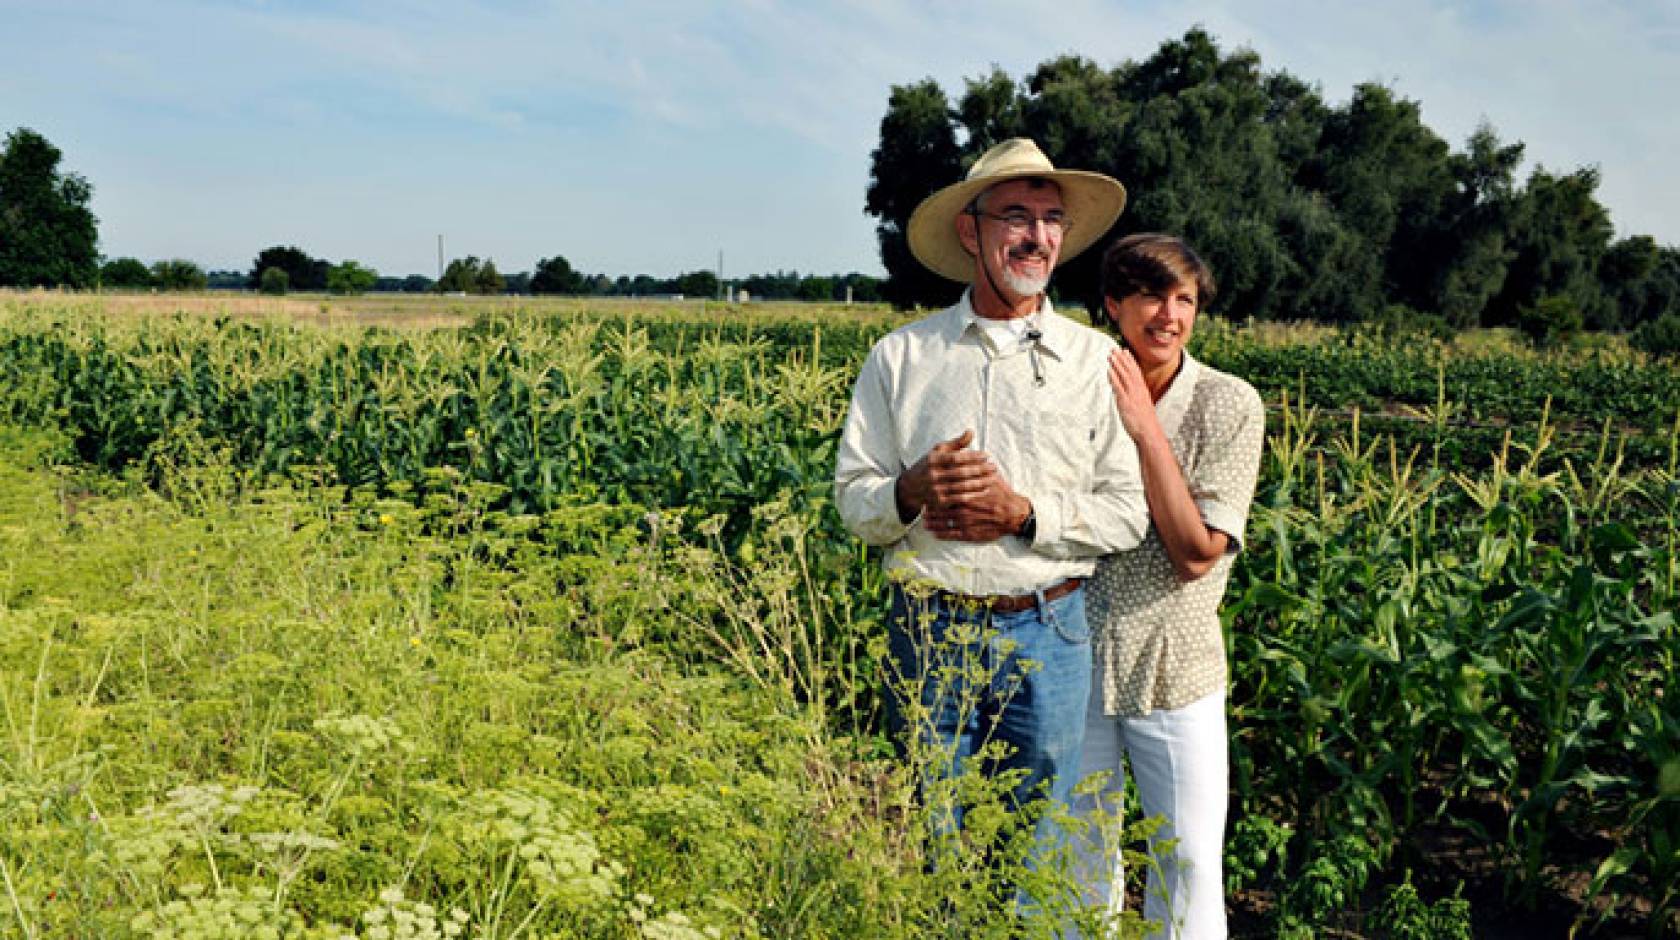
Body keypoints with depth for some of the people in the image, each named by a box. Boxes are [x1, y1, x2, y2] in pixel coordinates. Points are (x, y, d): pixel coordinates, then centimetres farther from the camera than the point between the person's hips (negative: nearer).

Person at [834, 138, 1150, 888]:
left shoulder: (1096, 360, 4)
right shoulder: (900, 355, 4)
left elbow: (1128, 514, 0)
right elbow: (852, 498, 4)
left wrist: (1025, 512, -14)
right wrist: (911, 492, -17)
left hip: (1047, 635, 0)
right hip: (928, 629, 0)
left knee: (1045, 849, 9)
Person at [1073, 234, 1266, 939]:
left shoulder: (1229, 405, -7)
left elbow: (1196, 555, -16)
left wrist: (1146, 428, -19)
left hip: (1174, 666, -1)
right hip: (1073, 660, 2)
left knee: (1190, 869, 7)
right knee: (1074, 863, 15)